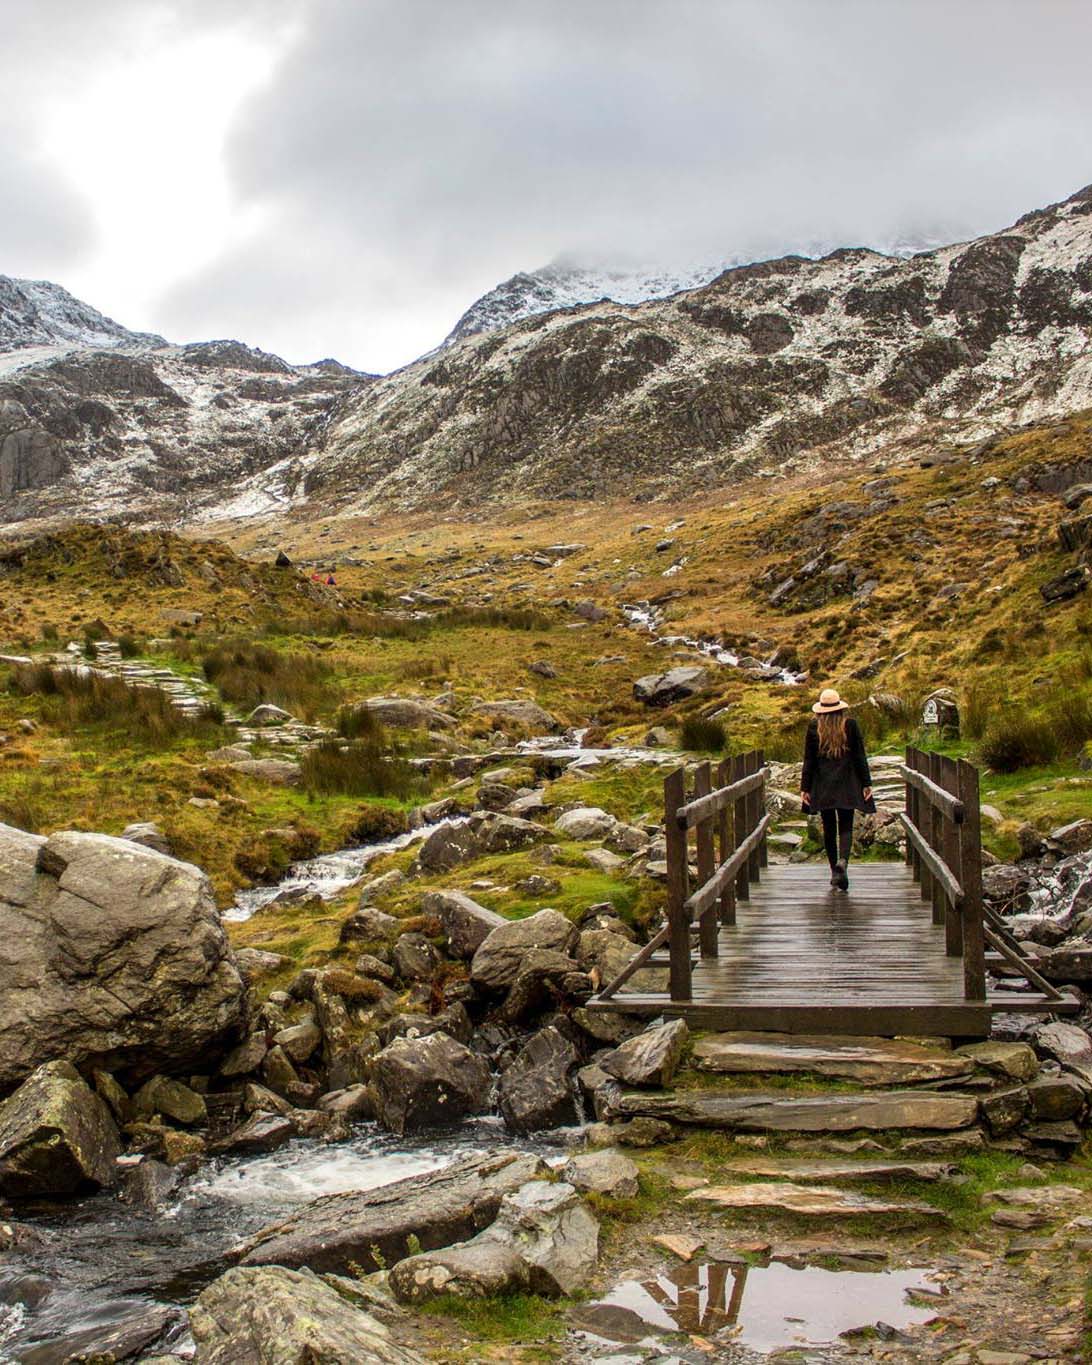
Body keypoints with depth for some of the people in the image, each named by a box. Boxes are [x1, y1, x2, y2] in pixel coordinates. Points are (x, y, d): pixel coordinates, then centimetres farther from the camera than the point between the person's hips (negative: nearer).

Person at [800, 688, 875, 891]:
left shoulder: (814, 727, -2)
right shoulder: (850, 725, -2)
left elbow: (808, 760, 0)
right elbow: (860, 756, -1)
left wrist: (805, 787, 3)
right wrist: (866, 783, 4)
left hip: (822, 786, 1)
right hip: (847, 786, -1)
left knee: (829, 829, 10)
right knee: (846, 827, 1)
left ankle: (834, 871, 13)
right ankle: (843, 861, -25)